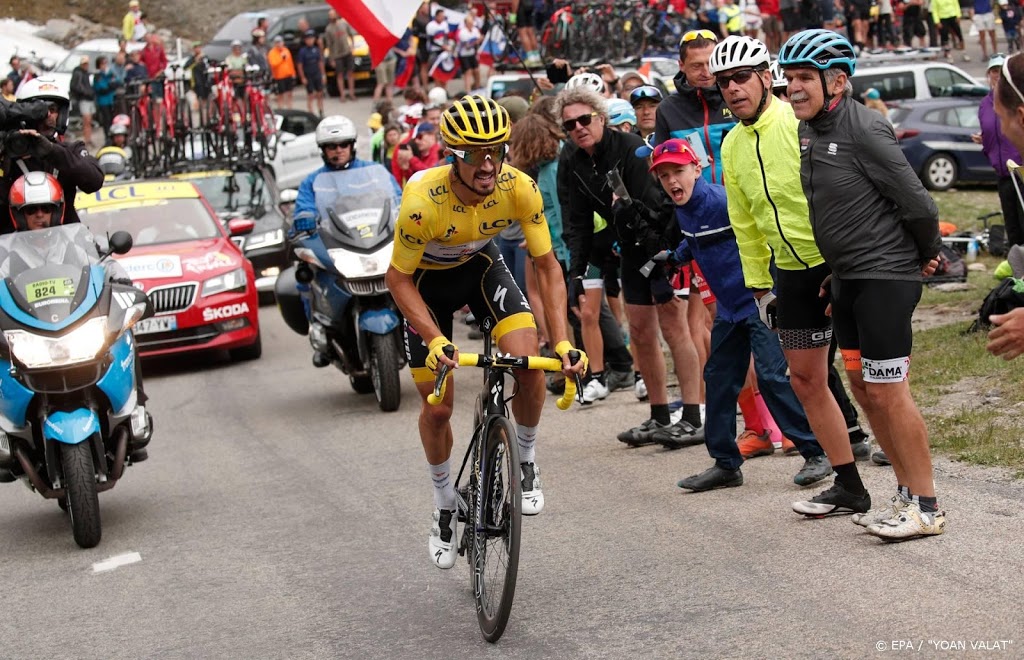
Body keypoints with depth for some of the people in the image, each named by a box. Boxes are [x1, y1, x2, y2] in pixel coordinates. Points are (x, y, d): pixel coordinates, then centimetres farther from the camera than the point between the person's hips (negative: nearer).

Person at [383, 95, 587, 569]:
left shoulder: (519, 188, -28)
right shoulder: (424, 201, -36)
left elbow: (547, 266, -18)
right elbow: (398, 279, -24)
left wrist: (562, 341, -28)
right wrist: (435, 339, -37)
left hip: (480, 265, 2)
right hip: (426, 278, -2)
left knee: (528, 359, -22)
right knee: (438, 407, -3)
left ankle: (526, 461, 4)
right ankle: (445, 504, 24)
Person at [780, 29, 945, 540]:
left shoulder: (864, 130, -18)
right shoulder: (811, 133, 9)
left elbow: (916, 202, -16)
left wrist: (927, 255, -2)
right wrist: (837, 271, 18)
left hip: (885, 277, -9)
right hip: (847, 280, 9)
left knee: (887, 392, -8)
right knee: (862, 387, 12)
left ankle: (926, 507, -1)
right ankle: (907, 492, 22)